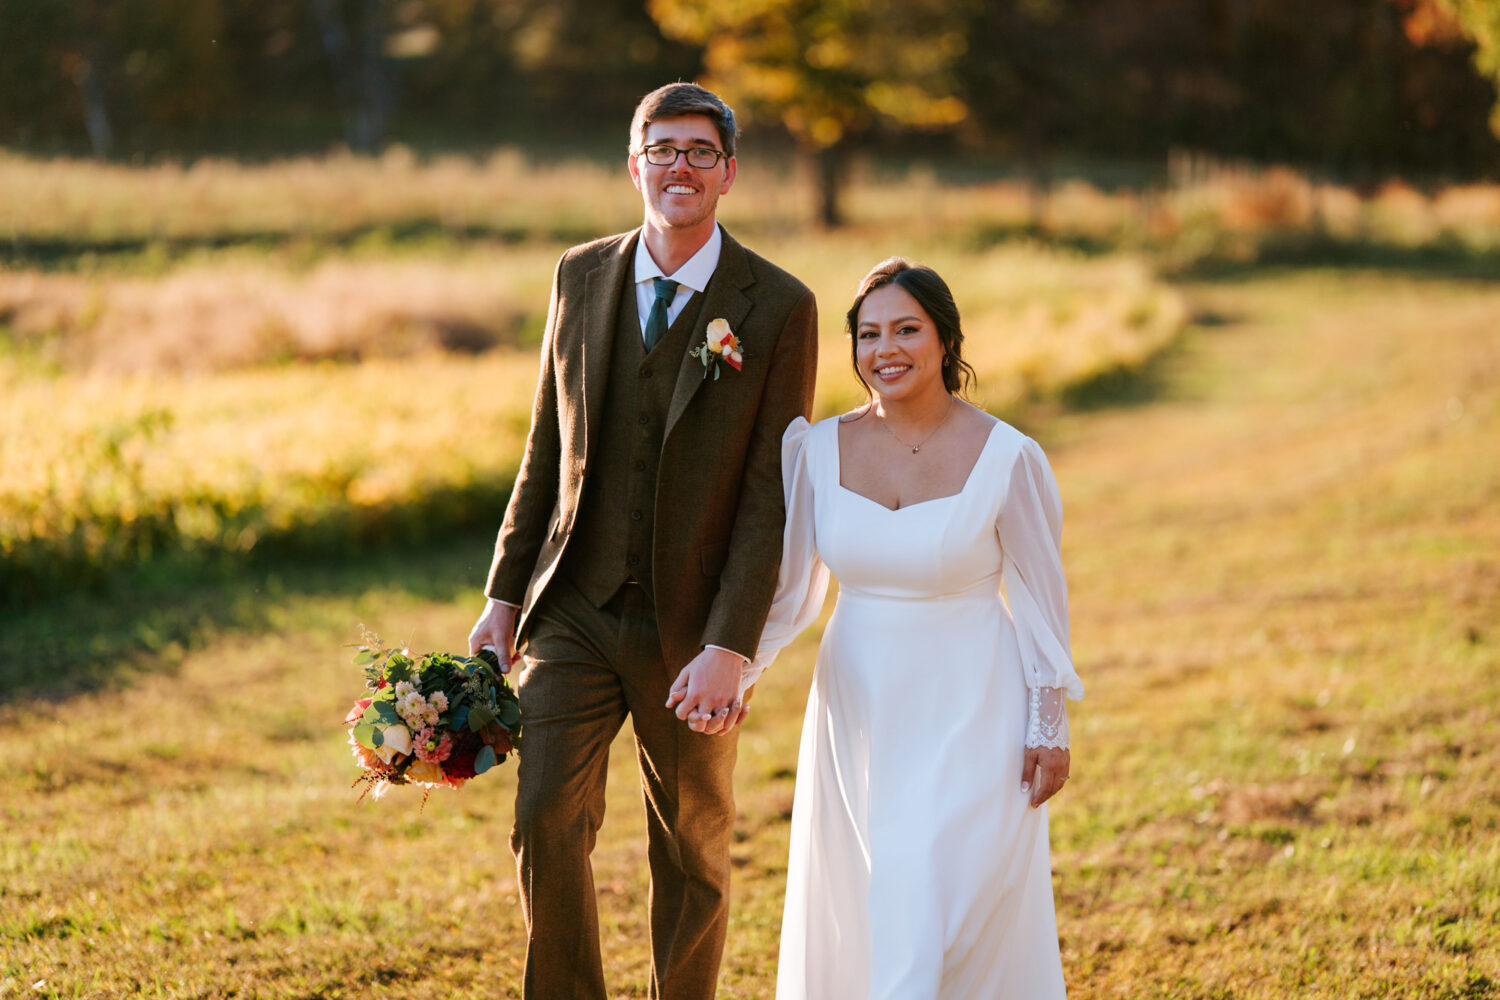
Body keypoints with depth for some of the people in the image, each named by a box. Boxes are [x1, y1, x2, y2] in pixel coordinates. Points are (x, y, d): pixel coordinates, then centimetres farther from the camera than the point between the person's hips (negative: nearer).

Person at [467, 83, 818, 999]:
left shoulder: (778, 307, -9)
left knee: (693, 856, 12)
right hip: (573, 615, 2)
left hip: (690, 632, -2)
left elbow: (772, 495, -12)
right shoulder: (582, 277, 4)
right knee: (547, 825, -12)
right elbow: (547, 449, 11)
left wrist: (731, 649, -18)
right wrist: (505, 595, 7)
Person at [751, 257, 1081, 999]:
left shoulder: (1006, 458, -12)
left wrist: (1050, 730, -5)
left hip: (970, 719, -4)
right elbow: (792, 589, 6)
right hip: (858, 713, 4)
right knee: (858, 914, 13)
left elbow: (1041, 599, -5)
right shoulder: (820, 450, -2)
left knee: (934, 915, -10)